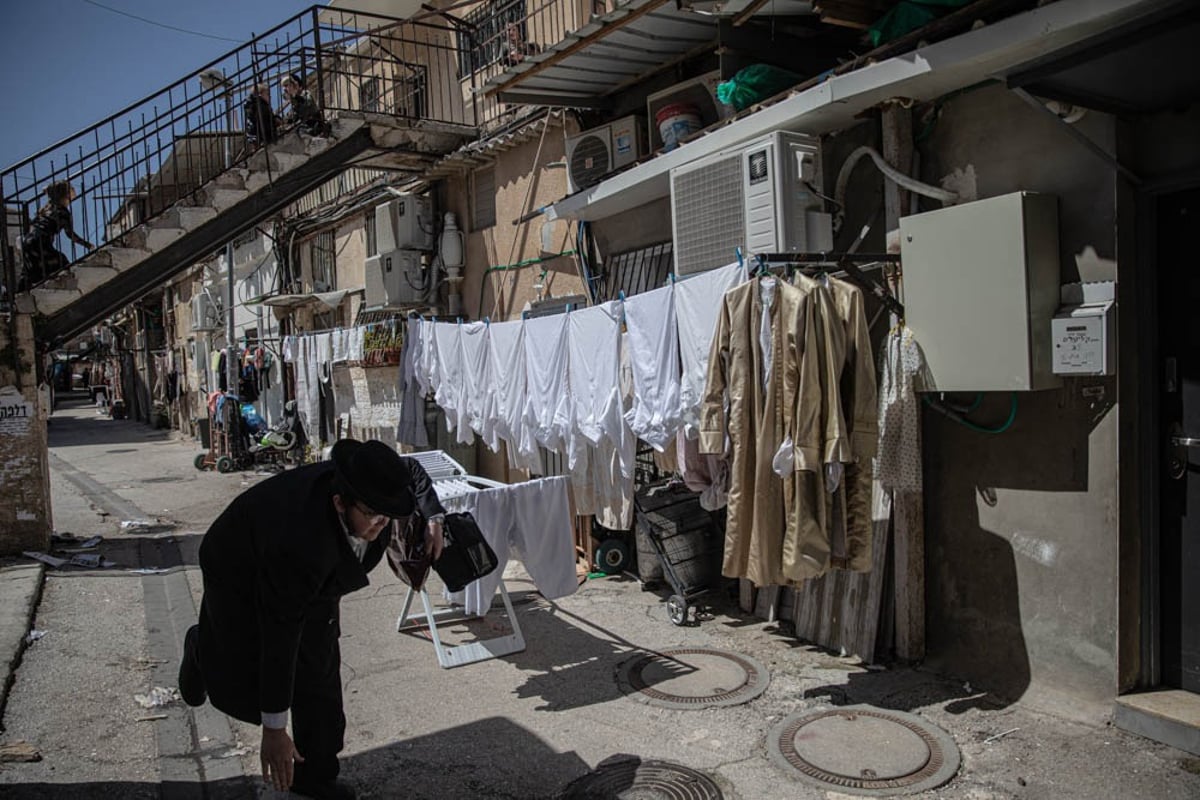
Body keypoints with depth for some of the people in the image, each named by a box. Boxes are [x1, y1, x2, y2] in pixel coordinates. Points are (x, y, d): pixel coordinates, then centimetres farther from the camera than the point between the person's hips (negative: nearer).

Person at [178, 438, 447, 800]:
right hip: (241, 576, -5)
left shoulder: (371, 482, -30)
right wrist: (273, 729, -31)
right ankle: (202, 651, 30)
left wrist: (432, 517, -12)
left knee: (321, 676, 1)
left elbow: (412, 472, -2)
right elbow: (280, 636, -38)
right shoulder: (300, 543, -46)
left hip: (312, 581, 6)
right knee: (246, 692, -3)